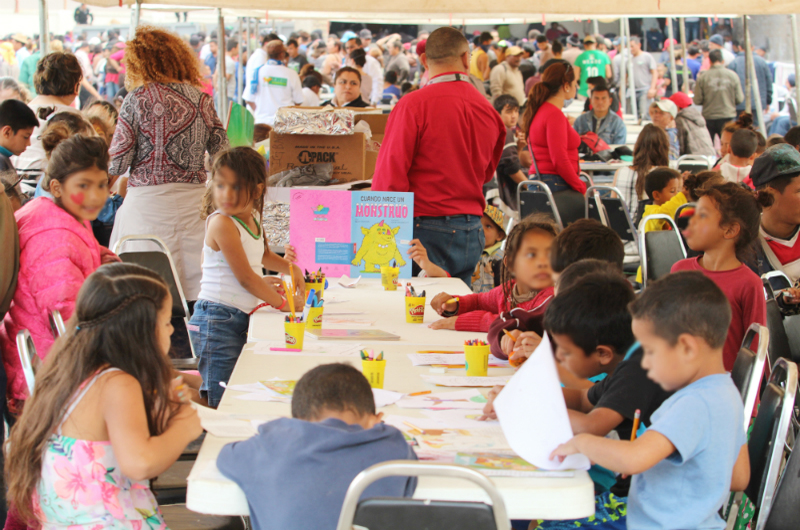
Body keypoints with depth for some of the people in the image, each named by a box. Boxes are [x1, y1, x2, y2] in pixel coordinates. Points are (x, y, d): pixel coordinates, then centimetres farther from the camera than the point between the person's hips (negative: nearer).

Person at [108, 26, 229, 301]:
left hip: (148, 198, -4)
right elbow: (222, 154, 8)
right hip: (193, 199, 4)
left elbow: (118, 160, -6)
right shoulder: (202, 99, 6)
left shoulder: (138, 98, -5)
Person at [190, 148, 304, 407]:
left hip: (240, 317, 9)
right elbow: (245, 278, -14)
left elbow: (262, 255, 34)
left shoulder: (252, 217, 11)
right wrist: (282, 302, -2)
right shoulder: (222, 223, -15)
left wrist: (292, 268, 20)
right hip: (217, 320, -9)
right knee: (220, 403, -11)